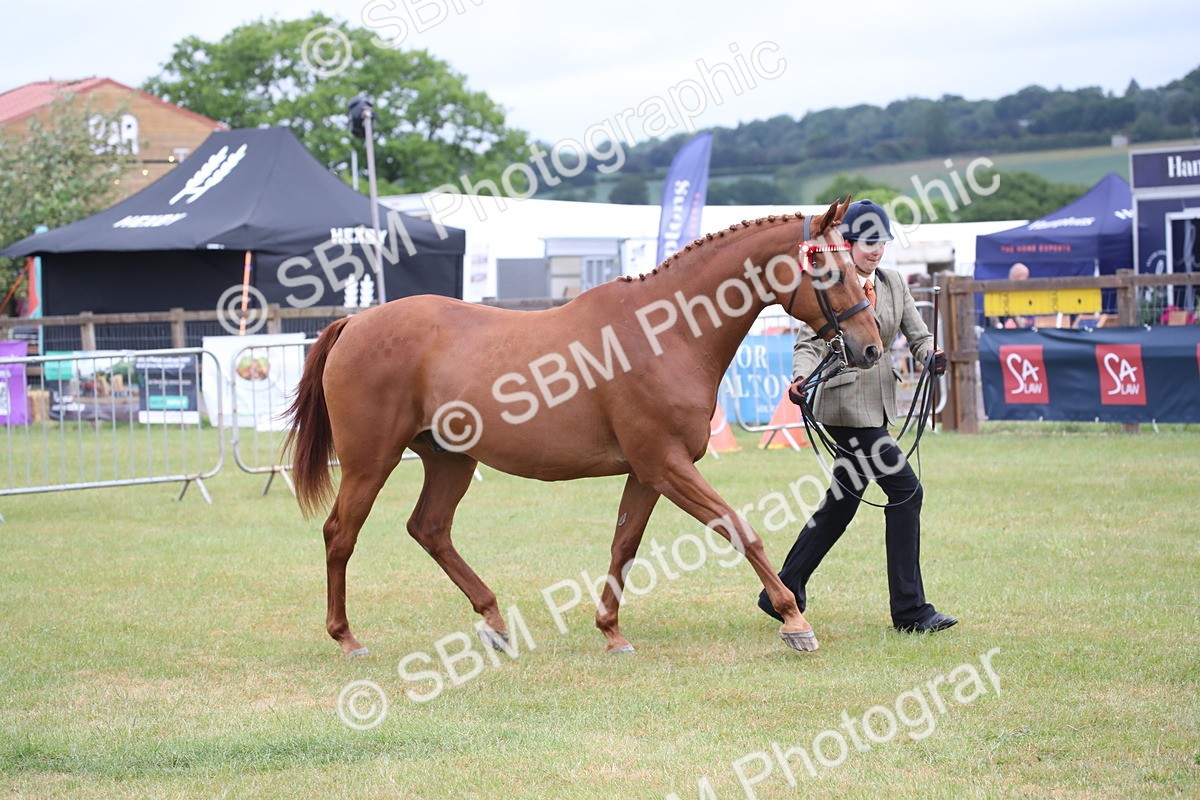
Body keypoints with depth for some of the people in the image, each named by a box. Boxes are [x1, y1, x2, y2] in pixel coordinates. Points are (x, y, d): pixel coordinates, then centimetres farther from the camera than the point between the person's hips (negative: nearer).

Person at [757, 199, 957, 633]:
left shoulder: (893, 282, 11)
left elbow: (917, 333, 7)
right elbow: (809, 343, -14)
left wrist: (932, 356, -14)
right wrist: (801, 377, -33)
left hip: (881, 401, 8)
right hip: (846, 404, -8)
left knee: (843, 500, 13)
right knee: (905, 489, -12)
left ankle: (784, 593, 25)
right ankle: (909, 609, -7)